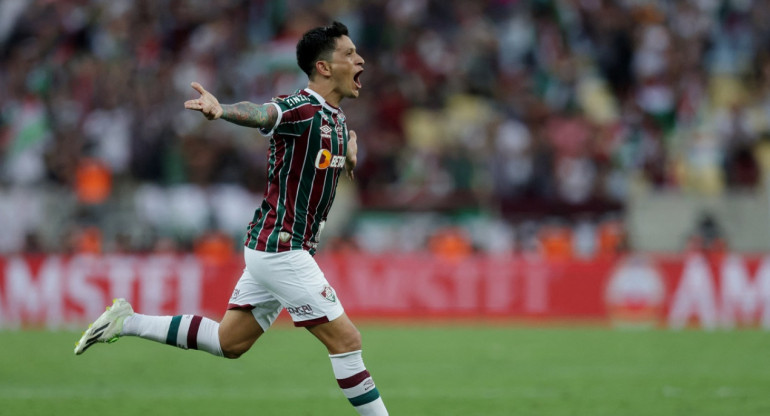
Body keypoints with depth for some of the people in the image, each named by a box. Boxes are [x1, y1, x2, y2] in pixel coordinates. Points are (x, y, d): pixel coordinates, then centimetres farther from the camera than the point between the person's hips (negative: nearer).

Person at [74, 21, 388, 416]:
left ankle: (127, 322, 20)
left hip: (271, 249, 9)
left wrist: (349, 153, 7)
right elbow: (259, 113, -40)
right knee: (345, 340, -6)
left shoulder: (336, 117, 10)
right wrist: (220, 109, -63)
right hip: (281, 250, -9)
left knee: (229, 342, 15)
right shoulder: (301, 109, -19)